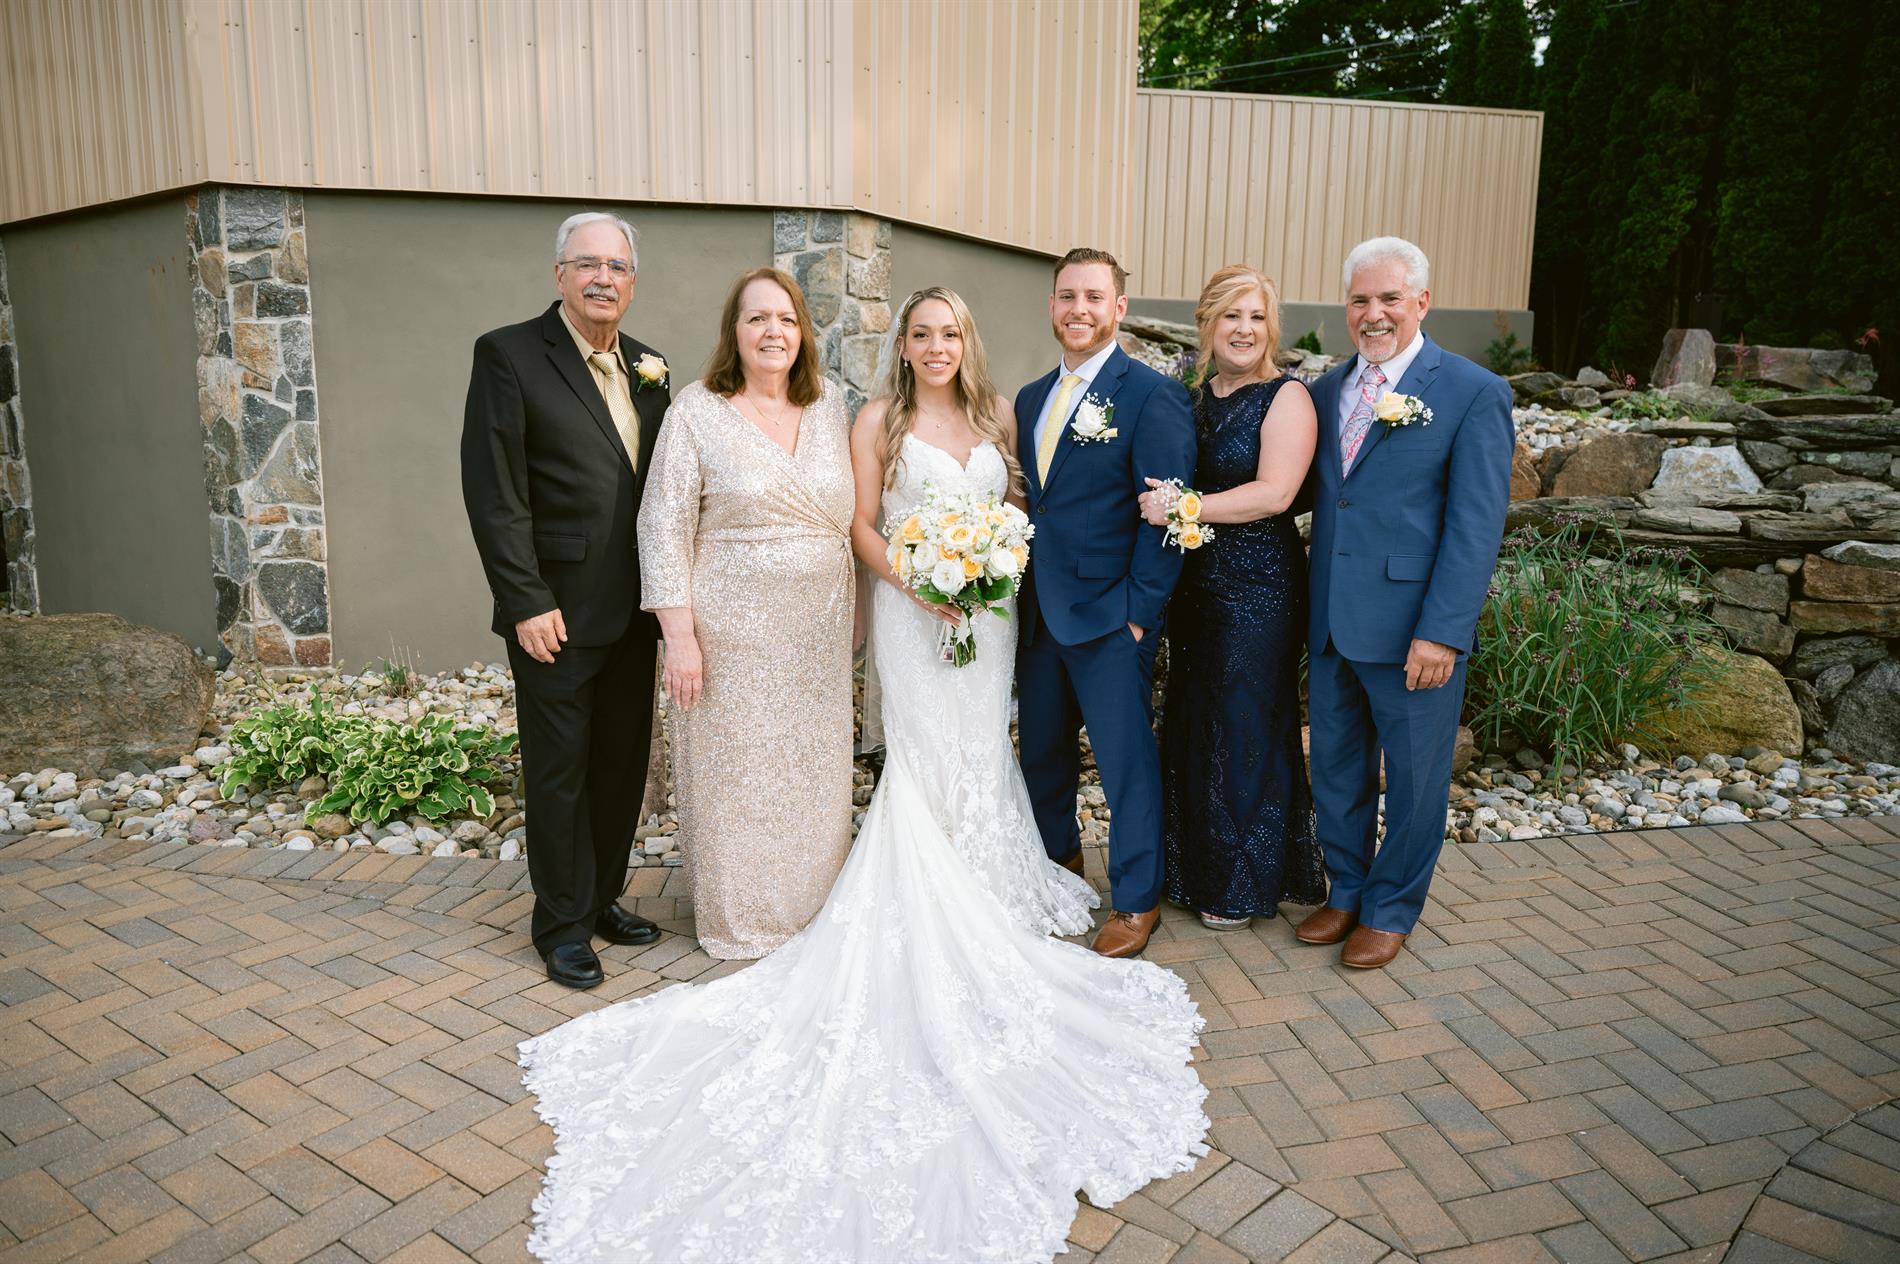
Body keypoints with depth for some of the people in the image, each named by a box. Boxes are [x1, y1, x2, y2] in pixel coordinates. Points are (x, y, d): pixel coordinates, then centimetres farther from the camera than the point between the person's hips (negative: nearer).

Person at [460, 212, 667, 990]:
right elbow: (493, 490, -12)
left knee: (623, 764, 15)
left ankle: (604, 899, 33)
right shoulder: (509, 355, -7)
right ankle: (563, 925, 22)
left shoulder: (648, 367, 11)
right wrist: (526, 602, -16)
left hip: (634, 611, 6)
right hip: (557, 614, -6)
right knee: (559, 772, 6)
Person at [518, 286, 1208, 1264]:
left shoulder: (997, 417, 11)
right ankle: (933, 913, 8)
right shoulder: (880, 420, -1)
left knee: (982, 744, 10)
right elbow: (864, 524, -4)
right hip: (913, 608, -4)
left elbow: (1019, 505, 13)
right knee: (925, 756, -3)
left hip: (989, 605, 4)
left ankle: (985, 896, 23)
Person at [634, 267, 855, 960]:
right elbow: (663, 524, -9)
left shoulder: (830, 403, 6)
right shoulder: (697, 410, -7)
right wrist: (678, 633, -14)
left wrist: (857, 604, 9)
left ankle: (812, 907, 34)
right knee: (734, 772, 7)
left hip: (818, 636, 4)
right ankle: (738, 920, 27)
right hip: (733, 633, -4)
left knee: (815, 771, 14)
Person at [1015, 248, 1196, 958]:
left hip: (1110, 617, -6)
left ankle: (1136, 900, 21)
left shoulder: (1153, 396, -8)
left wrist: (1140, 612, -15)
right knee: (1041, 750, 18)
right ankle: (1058, 861, 41)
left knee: (1126, 760, 3)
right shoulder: (1029, 399, 13)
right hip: (1037, 616, 7)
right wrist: (1017, 592, 8)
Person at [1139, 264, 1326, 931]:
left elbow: (1273, 493, -19)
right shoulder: (1192, 396, 11)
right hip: (1194, 583, 6)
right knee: (1193, 724, 11)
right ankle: (1199, 868, 27)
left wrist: (1185, 508, -22)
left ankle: (1247, 883, 21)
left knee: (1247, 727, 4)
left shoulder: (1286, 396, -7)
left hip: (1260, 587, -6)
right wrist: (1159, 498, -1)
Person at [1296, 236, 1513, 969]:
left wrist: (1442, 631, -18)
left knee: (1413, 779, 11)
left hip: (1413, 629, -5)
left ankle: (1392, 909, 30)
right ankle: (1345, 893, 36)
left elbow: (1476, 526, -12)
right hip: (1330, 625, 5)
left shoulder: (1474, 393, -7)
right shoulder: (1326, 390, 10)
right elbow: (1314, 497, 11)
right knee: (1336, 771, 17)